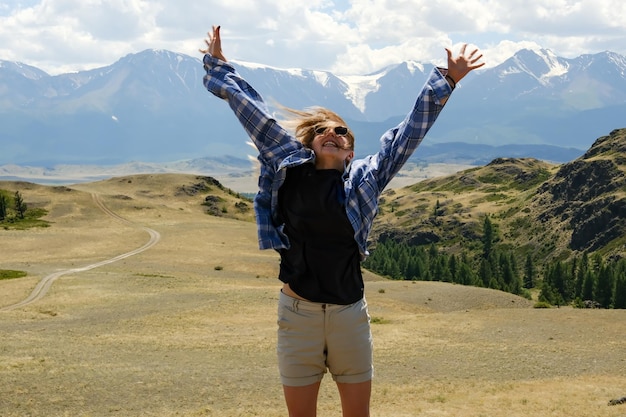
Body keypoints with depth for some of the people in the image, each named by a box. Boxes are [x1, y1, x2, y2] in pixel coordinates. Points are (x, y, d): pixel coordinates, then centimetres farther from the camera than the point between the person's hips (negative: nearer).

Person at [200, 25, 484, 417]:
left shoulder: (364, 178, 2)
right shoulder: (289, 168, 2)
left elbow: (410, 133, 5)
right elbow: (252, 111, 8)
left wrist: (446, 81, 5)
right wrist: (220, 66, 17)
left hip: (350, 313, 1)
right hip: (298, 312, 0)